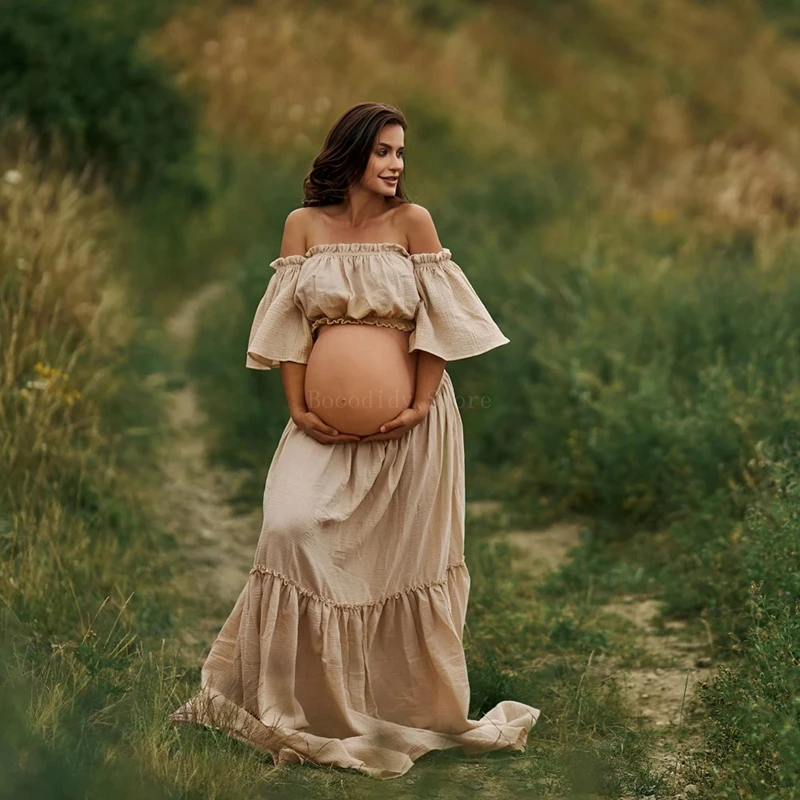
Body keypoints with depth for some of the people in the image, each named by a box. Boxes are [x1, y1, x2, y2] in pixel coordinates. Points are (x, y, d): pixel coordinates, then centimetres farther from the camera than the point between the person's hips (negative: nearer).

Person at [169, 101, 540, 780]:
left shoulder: (412, 221, -2)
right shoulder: (305, 225, 2)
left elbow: (437, 320, -4)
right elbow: (290, 324, 1)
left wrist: (420, 406, -12)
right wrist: (298, 410, -7)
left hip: (410, 421, -1)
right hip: (328, 424, 1)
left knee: (402, 556, 5)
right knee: (292, 529, -14)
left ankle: (403, 708, 18)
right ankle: (300, 704, 0)